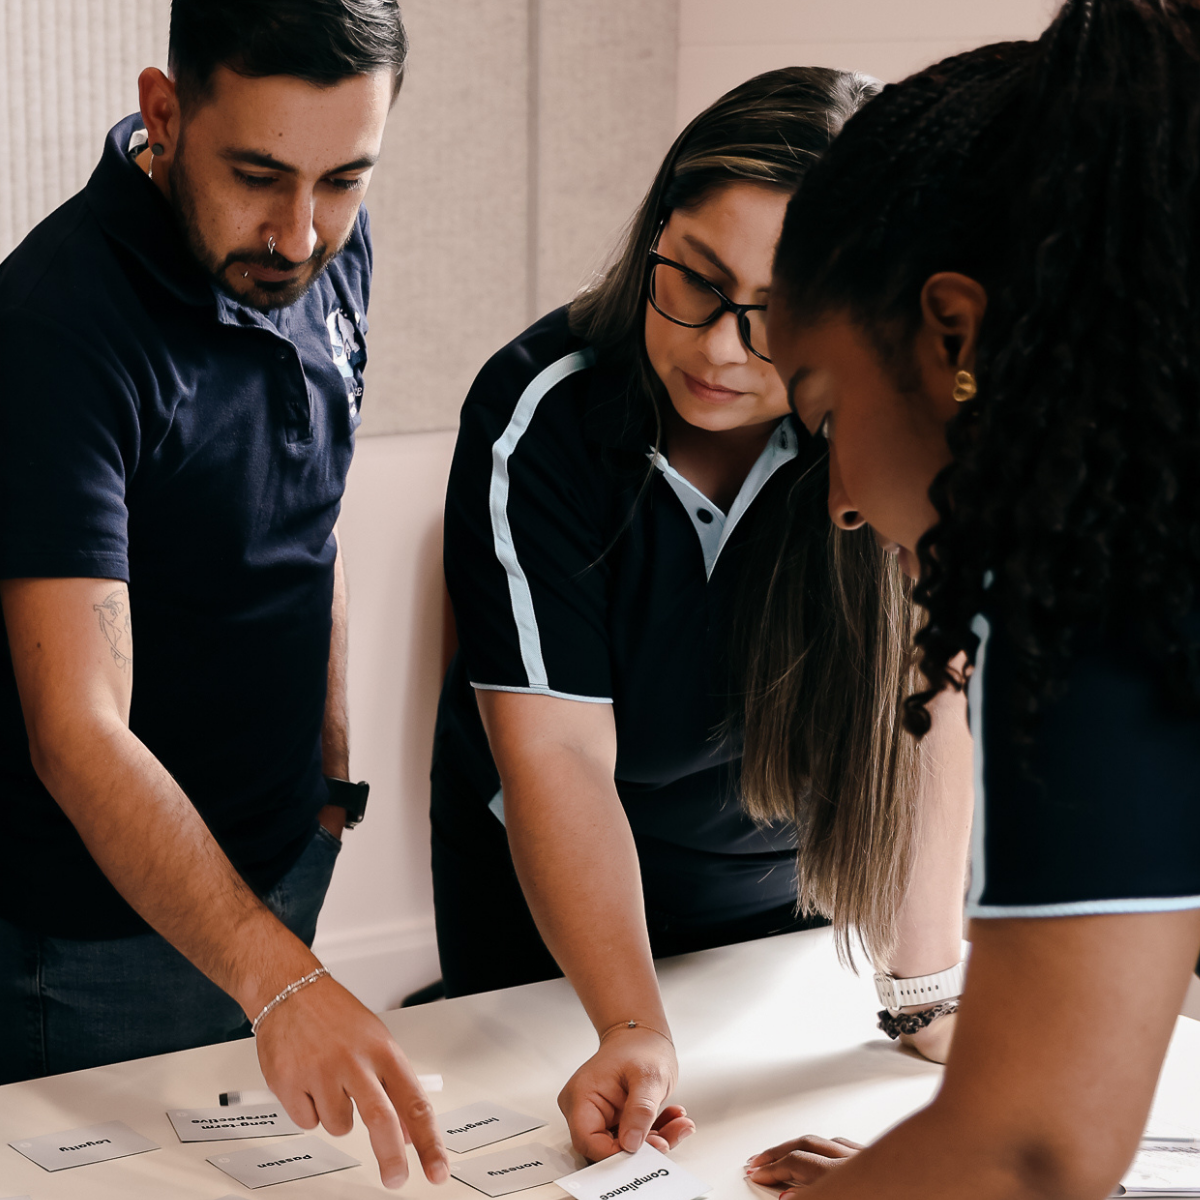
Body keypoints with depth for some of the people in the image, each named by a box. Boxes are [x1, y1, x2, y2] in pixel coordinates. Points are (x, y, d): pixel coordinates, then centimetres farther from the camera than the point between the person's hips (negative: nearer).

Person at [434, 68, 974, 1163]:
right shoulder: (537, 417, -28)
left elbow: (922, 698, -24)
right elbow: (556, 757, -31)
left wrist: (930, 983, -31)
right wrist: (635, 1030, -41)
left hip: (789, 871, 2)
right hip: (550, 875, -1)